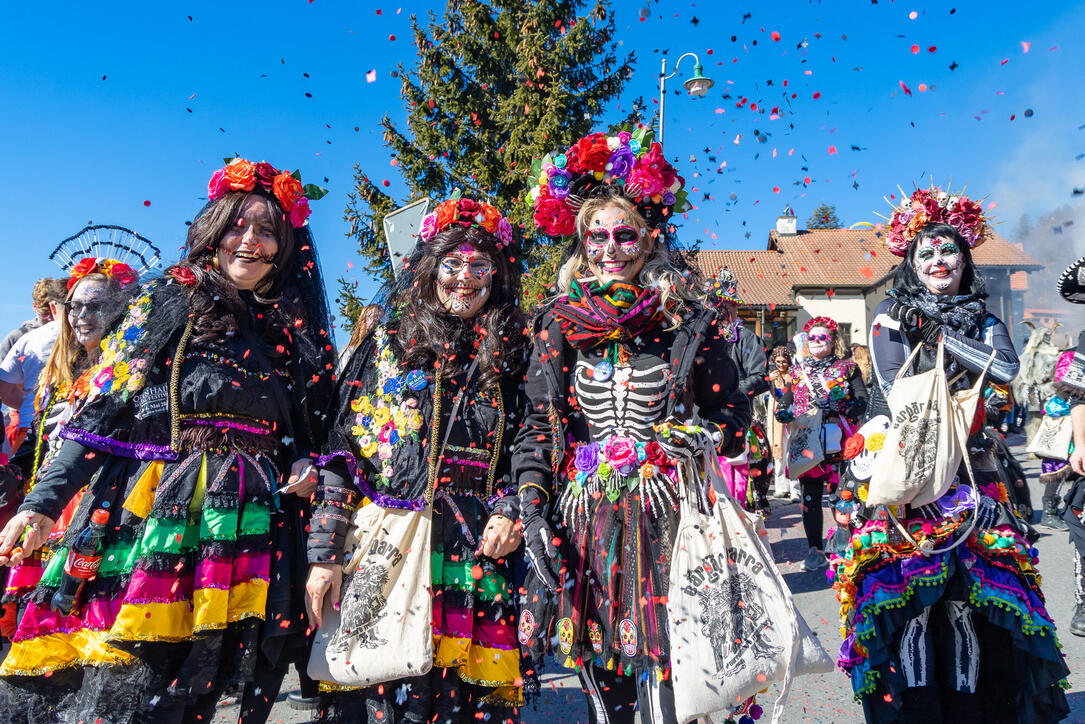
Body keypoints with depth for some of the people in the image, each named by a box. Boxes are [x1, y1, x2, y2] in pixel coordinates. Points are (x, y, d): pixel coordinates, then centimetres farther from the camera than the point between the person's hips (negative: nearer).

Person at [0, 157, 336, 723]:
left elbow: (309, 429, 20)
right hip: (149, 504, -1)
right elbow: (102, 410, 2)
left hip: (247, 522, 2)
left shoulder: (297, 331, 13)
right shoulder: (165, 304, 7)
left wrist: (305, 465, -1)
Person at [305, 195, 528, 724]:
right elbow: (340, 448, 1)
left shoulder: (509, 358, 12)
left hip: (476, 555, 1)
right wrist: (324, 552, -5)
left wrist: (509, 510, -4)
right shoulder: (386, 345, 7)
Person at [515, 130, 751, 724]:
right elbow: (536, 426, 5)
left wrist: (694, 437, -16)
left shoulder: (687, 322, 2)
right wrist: (534, 518, -4)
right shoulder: (559, 325, 6)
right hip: (581, 520, 2)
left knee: (659, 666, 0)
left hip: (663, 515, -2)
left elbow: (735, 416, 6)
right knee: (598, 676, 11)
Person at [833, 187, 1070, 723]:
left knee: (972, 593, -1)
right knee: (908, 589, -7)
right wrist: (956, 418, -13)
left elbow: (1006, 367, -8)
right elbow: (895, 389, -5)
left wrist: (938, 333, -9)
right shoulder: (892, 315, 6)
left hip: (972, 475, 2)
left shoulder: (984, 322, 13)